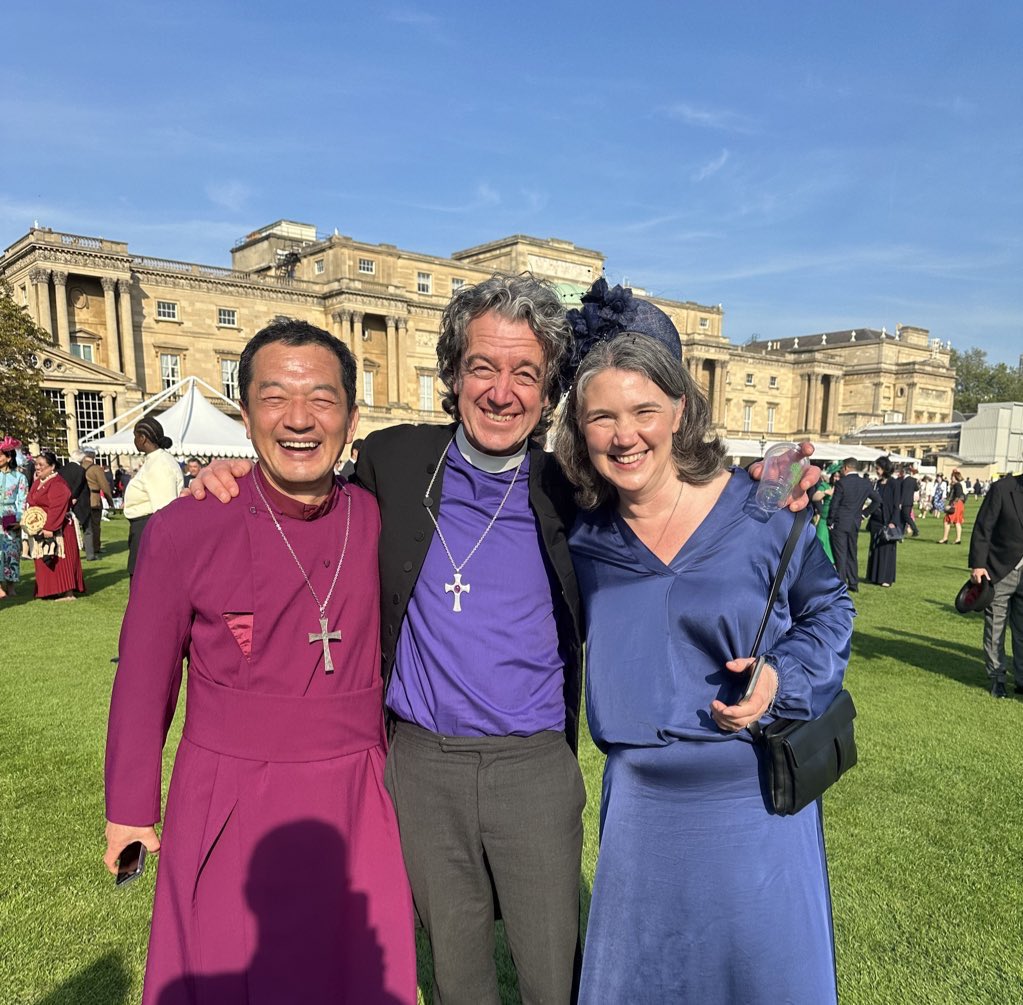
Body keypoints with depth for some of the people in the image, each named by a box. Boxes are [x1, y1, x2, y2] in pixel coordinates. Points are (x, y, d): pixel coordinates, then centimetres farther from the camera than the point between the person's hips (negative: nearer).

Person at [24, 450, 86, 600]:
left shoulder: (57, 484, -17)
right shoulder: (37, 483, 13)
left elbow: (57, 509, -23)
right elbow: (32, 505, 19)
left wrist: (49, 528, -27)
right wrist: (28, 521, 7)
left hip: (56, 529, -9)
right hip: (39, 529, 9)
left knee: (60, 560, -7)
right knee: (45, 562, 12)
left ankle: (68, 592, -4)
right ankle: (51, 590, 19)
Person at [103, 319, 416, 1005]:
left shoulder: (379, 520, -6)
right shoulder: (186, 529, -13)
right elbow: (144, 679, -2)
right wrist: (130, 807, 6)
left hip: (356, 809, 3)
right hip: (228, 813, -2)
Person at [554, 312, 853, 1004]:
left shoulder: (758, 510, -14)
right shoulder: (585, 538, -5)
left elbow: (829, 609, -1)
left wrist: (781, 677, -16)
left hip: (754, 802, -2)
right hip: (640, 802, 3)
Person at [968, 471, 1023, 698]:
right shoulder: (1003, 488, -9)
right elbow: (982, 529, -9)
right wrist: (977, 564, -15)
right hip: (1000, 572, -3)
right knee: (995, 630, 8)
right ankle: (996, 677, 21)